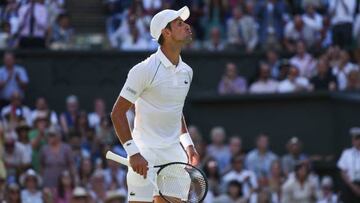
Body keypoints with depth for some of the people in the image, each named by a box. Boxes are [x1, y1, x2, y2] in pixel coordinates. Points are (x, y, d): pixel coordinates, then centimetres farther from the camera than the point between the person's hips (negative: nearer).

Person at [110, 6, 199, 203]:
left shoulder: (186, 72, 10)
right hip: (145, 157, -6)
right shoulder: (144, 70, -11)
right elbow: (117, 113, -11)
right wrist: (133, 153, -19)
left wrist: (188, 143, 17)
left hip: (175, 156, 6)